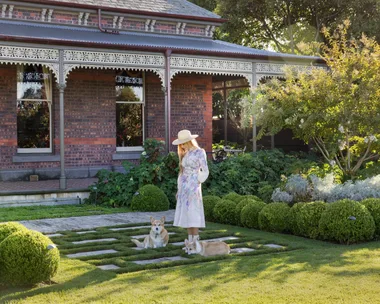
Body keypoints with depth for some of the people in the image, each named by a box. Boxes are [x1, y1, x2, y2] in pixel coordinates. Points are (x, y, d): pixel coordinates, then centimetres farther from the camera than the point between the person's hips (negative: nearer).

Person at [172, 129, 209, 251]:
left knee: (192, 215, -10)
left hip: (192, 188, -8)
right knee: (185, 215, 6)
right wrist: (179, 189, 14)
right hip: (184, 187, 8)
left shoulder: (199, 152, -8)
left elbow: (205, 171, -10)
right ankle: (190, 242, 11)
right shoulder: (185, 154, 14)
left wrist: (196, 186, -15)